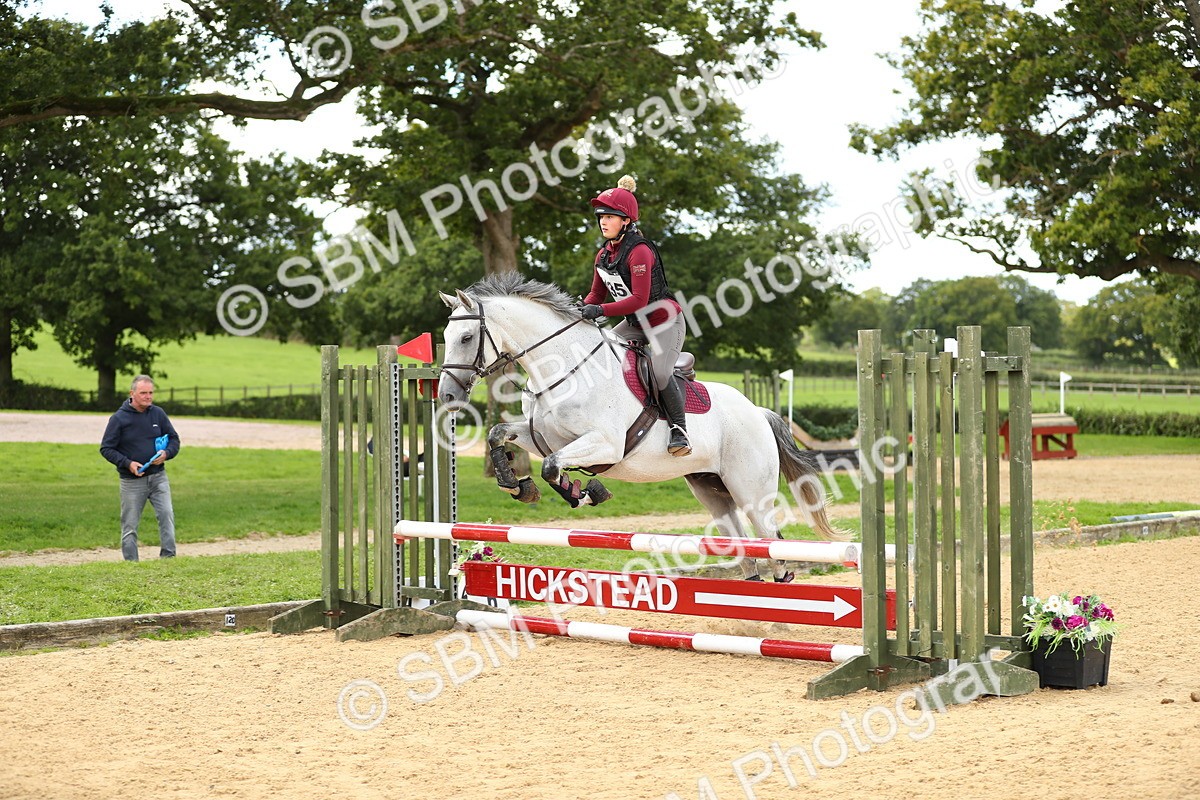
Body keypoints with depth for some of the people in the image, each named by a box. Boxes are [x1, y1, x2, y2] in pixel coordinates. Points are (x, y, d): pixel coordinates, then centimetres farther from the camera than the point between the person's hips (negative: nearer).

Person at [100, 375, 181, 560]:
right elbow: (106, 448, -4)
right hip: (131, 481, -2)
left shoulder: (158, 413, 4)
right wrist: (127, 463, -17)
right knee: (129, 526, 4)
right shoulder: (119, 418, -7)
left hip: (158, 477, 2)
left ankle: (168, 556, -11)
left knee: (167, 514, -14)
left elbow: (174, 438, 13)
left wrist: (167, 453, -9)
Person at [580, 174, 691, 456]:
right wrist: (580, 309, -10)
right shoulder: (603, 255, 3)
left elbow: (639, 300, -29)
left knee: (659, 372, -29)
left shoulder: (640, 251, -23)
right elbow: (596, 294, 11)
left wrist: (600, 310, -34)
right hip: (635, 324, 9)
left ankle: (680, 429, -13)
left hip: (665, 321, -9)